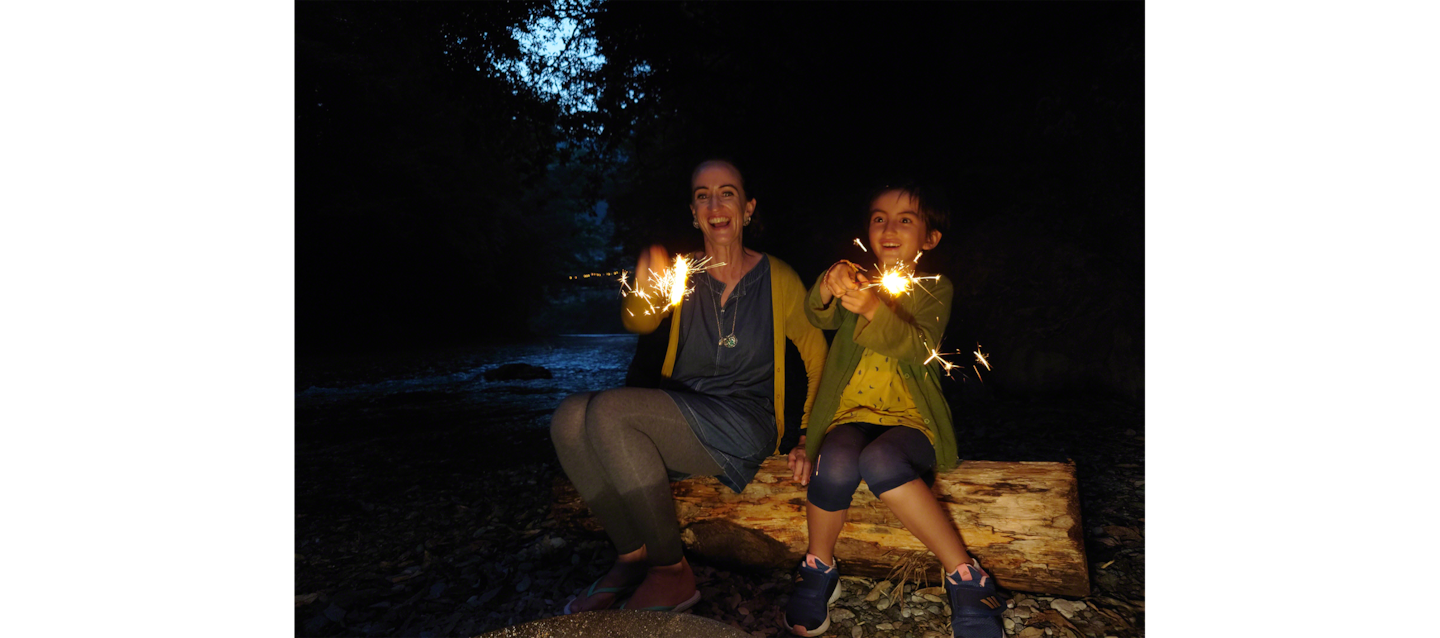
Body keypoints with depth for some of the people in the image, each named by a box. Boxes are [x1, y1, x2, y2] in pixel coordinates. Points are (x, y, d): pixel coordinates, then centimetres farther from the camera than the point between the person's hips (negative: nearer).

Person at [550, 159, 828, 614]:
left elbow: (818, 356, 10)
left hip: (745, 426, -4)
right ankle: (632, 556, -7)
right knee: (570, 416, -22)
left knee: (608, 411, -28)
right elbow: (638, 325, -5)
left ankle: (672, 572, -15)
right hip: (677, 421, 4)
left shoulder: (777, 279, 3)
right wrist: (644, 287, -28)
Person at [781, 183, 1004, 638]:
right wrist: (828, 289, -34)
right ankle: (818, 571, -7)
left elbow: (918, 347, -13)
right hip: (852, 413, 2)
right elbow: (820, 317, -8)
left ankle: (966, 579, -20)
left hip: (910, 418, -1)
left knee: (880, 461, -35)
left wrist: (874, 310, -33)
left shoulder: (934, 289, 9)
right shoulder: (857, 281, 15)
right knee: (837, 461, -33)